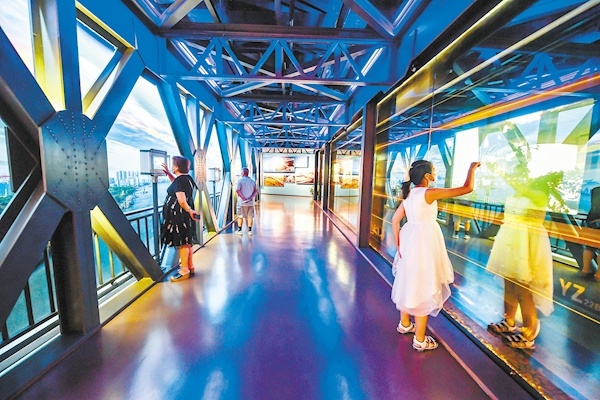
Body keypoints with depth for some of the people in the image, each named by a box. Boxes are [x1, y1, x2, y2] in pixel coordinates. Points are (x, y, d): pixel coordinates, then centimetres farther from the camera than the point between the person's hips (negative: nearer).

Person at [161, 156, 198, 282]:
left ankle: (184, 271, 10)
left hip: (179, 215, -10)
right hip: (185, 214, 10)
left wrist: (189, 211, -13)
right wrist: (168, 174, 20)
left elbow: (182, 201, -28)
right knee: (187, 241, 16)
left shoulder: (180, 181, -19)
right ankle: (190, 267, 27)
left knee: (181, 243, -1)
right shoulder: (187, 178, 9)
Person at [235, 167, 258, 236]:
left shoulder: (240, 180, -7)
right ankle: (249, 231, 8)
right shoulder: (252, 181, 7)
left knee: (240, 216, 8)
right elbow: (256, 191, -3)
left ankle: (239, 230, 13)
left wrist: (244, 198, -18)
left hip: (242, 202, -3)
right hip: (250, 202, 3)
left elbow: (237, 190, -19)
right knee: (249, 216, 8)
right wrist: (250, 198, -12)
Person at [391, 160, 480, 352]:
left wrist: (398, 245, 13)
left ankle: (404, 324, 39)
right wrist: (472, 168, 8)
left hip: (410, 241, 8)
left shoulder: (409, 193, 7)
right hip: (425, 242, -8)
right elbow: (467, 188, -10)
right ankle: (420, 340, 18)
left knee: (409, 282, 20)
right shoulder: (430, 193, -15)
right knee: (423, 287, 4)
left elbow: (395, 220, 7)